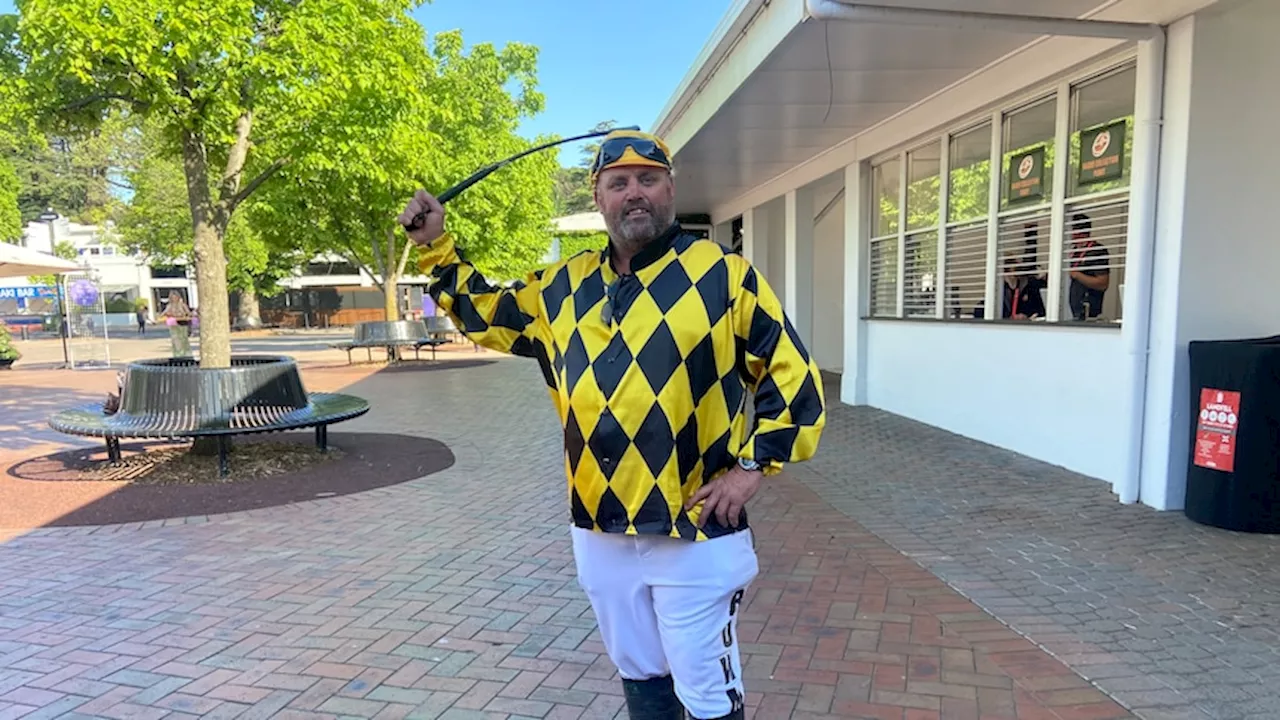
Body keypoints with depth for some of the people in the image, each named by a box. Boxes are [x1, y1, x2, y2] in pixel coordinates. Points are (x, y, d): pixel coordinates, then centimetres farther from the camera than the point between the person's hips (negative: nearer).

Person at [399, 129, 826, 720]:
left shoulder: (724, 275, -6)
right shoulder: (565, 285, 8)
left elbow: (793, 376, -3)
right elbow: (485, 316, 21)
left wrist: (753, 466, -9)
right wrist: (436, 247, 12)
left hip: (696, 531, -4)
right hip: (599, 532, 5)